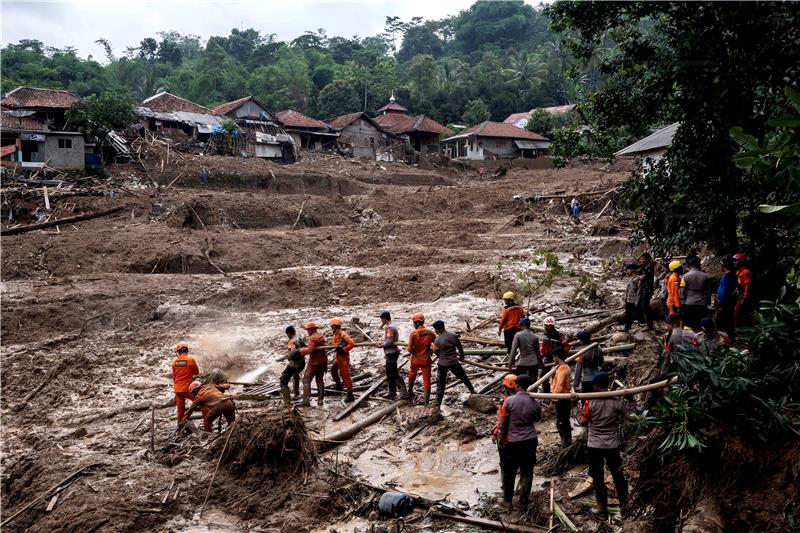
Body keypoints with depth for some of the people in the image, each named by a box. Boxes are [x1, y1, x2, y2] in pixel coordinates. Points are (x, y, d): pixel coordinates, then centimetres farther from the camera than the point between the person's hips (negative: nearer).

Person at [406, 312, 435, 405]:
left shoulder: (413, 334, -17)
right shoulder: (430, 333, -8)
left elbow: (410, 349, -16)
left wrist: (407, 348, 6)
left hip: (416, 359, -1)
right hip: (426, 359, 1)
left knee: (412, 375, 23)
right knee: (426, 378, 7)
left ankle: (410, 394, 38)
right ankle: (426, 400, 5)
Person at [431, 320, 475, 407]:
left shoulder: (437, 340, -12)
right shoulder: (453, 335, -4)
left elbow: (437, 353, -3)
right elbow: (460, 347, 8)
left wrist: (433, 347, 15)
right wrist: (461, 357, 24)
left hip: (442, 364, -2)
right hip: (454, 363, 2)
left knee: (440, 385, 7)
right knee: (465, 379, 22)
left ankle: (438, 405, 7)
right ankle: (474, 393, 33)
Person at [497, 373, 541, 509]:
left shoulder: (509, 401, -14)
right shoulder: (535, 402, -7)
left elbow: (503, 422, -7)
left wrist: (500, 438, 5)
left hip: (512, 442, -2)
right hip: (530, 441, 2)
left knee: (509, 472, 12)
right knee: (527, 471, 16)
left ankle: (507, 500, 21)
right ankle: (523, 499, 27)